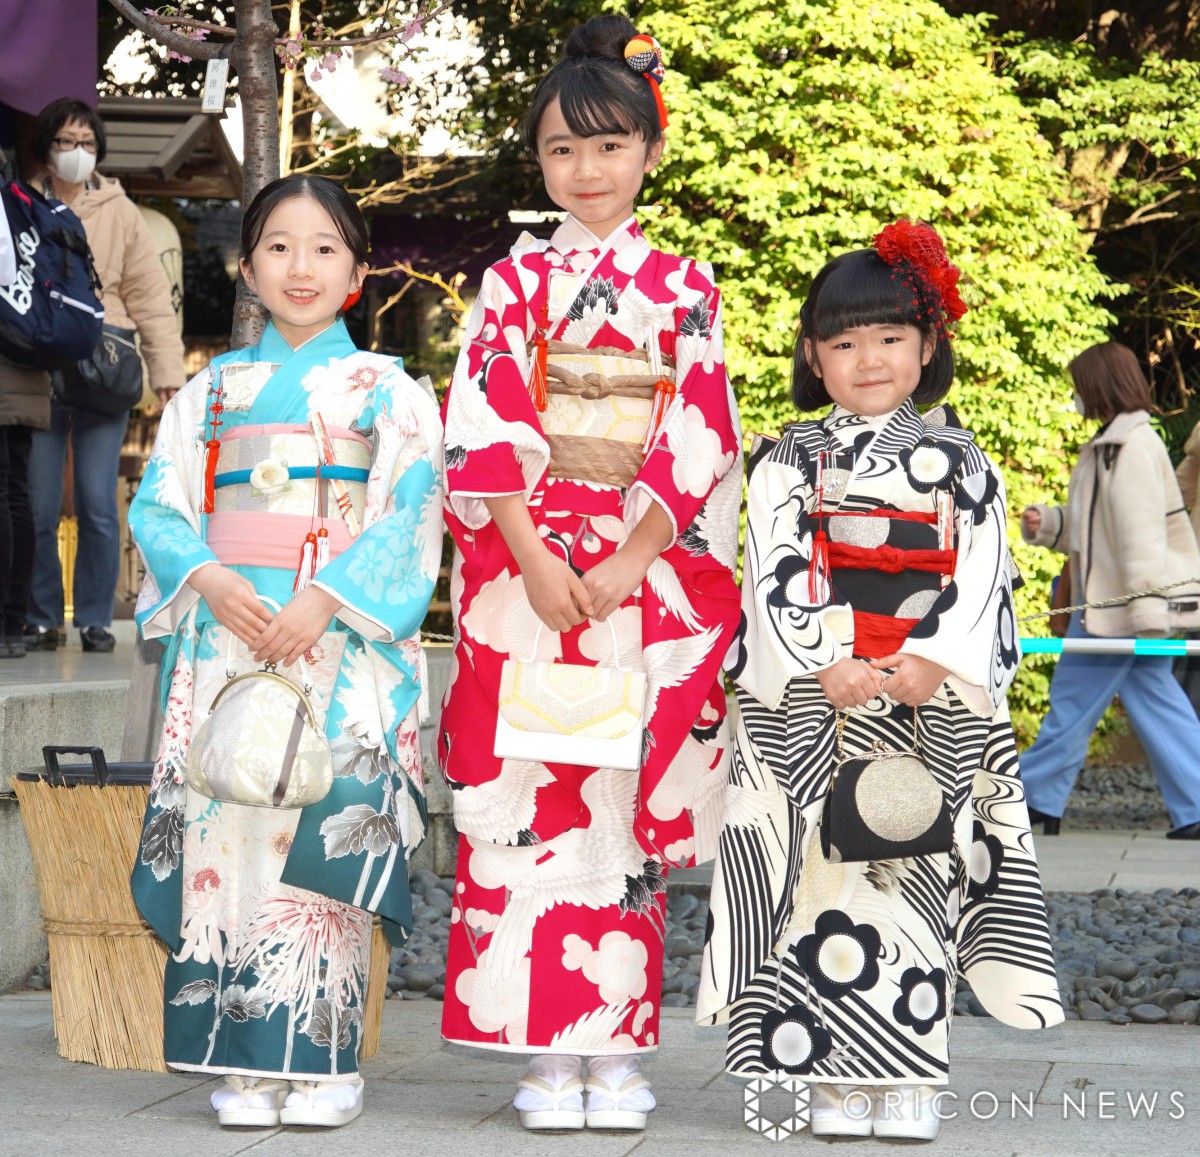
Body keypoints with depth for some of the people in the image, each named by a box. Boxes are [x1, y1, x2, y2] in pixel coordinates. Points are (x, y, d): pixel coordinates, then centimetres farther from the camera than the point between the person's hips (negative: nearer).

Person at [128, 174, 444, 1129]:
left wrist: (325, 600, -15)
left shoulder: (389, 391, 7)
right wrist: (211, 579, -10)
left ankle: (321, 1059, -2)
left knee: (324, 829, -9)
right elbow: (160, 506, 9)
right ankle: (247, 1063, 3)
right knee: (227, 828, -3)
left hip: (344, 640, -3)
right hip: (226, 639, 3)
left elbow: (410, 515, -3)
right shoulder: (211, 389, 16)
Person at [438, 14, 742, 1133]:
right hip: (524, 568, 0)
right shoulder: (514, 279, 7)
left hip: (649, 572, 0)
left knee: (627, 802, 1)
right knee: (530, 804, -2)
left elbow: (702, 438, 0)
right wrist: (535, 562, -13)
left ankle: (618, 1052, 8)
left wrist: (629, 562, -10)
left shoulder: (683, 286, 7)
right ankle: (547, 1054, 4)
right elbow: (486, 426, -1)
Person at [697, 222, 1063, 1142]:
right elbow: (774, 571, -1)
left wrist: (932, 663, -13)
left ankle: (908, 1079, 5)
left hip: (933, 698, 0)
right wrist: (826, 665, -14)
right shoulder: (791, 462, 8)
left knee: (915, 874, 0)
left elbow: (981, 575, 1)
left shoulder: (957, 462, 8)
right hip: (811, 701, 0)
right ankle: (837, 1076, 3)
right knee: (828, 873, -3)